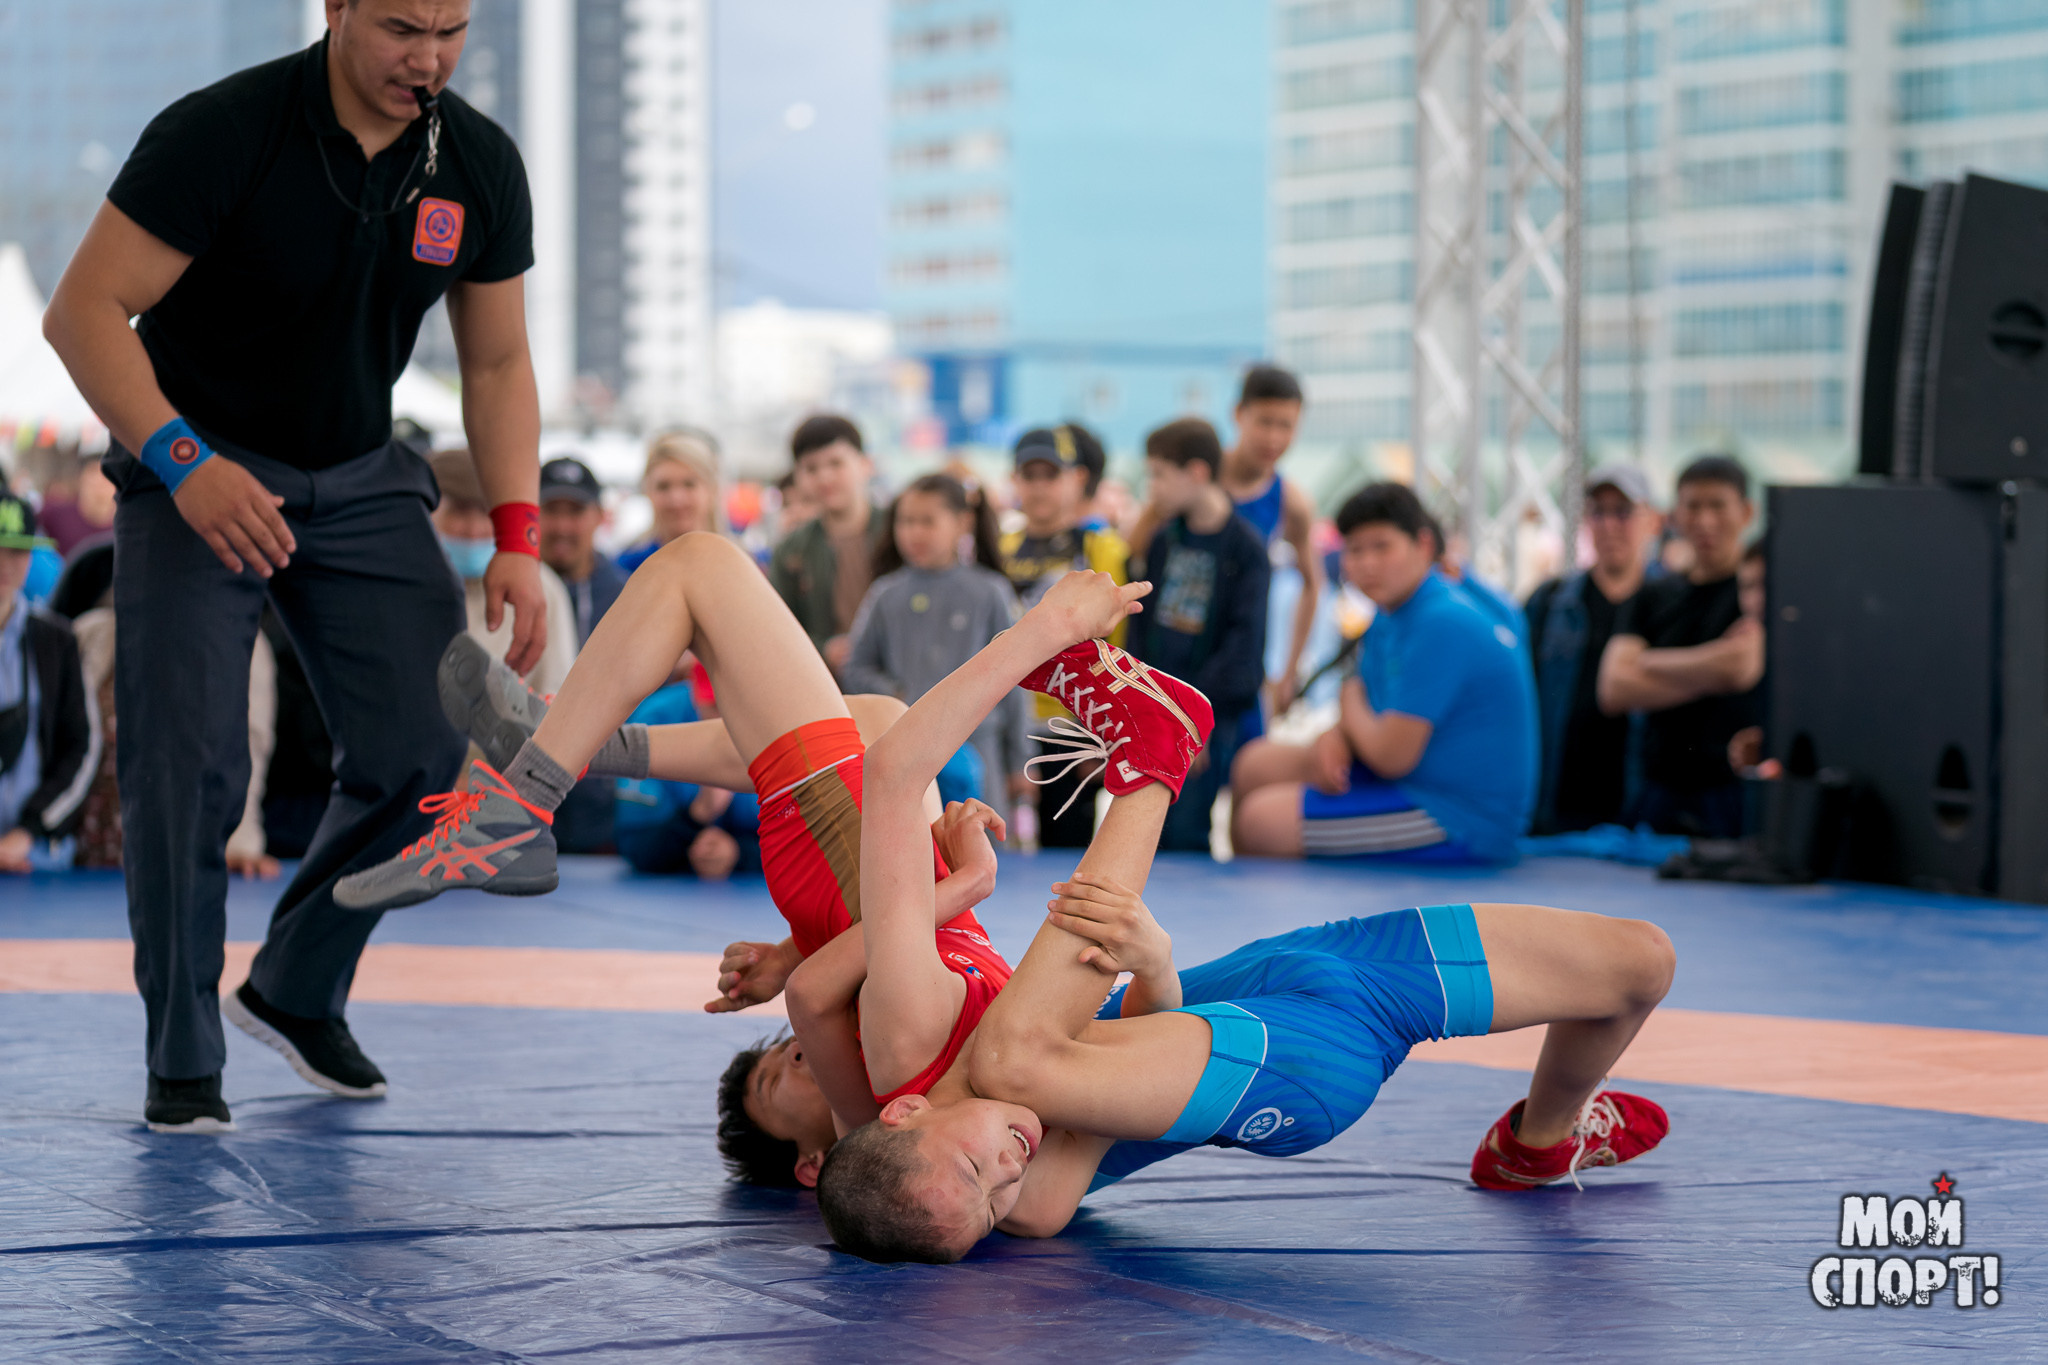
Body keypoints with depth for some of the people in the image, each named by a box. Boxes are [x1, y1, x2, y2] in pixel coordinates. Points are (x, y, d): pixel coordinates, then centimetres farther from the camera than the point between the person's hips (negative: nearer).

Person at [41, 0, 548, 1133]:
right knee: (189, 762, -14)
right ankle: (182, 1061, 1)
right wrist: (181, 461, -31)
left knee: (432, 751, -8)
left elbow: (496, 364, 6)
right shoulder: (220, 134, -20)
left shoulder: (479, 166, -5)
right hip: (195, 465, -4)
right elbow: (83, 310, -19)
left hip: (359, 480, 4)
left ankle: (297, 992, 15)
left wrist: (515, 539, -4)